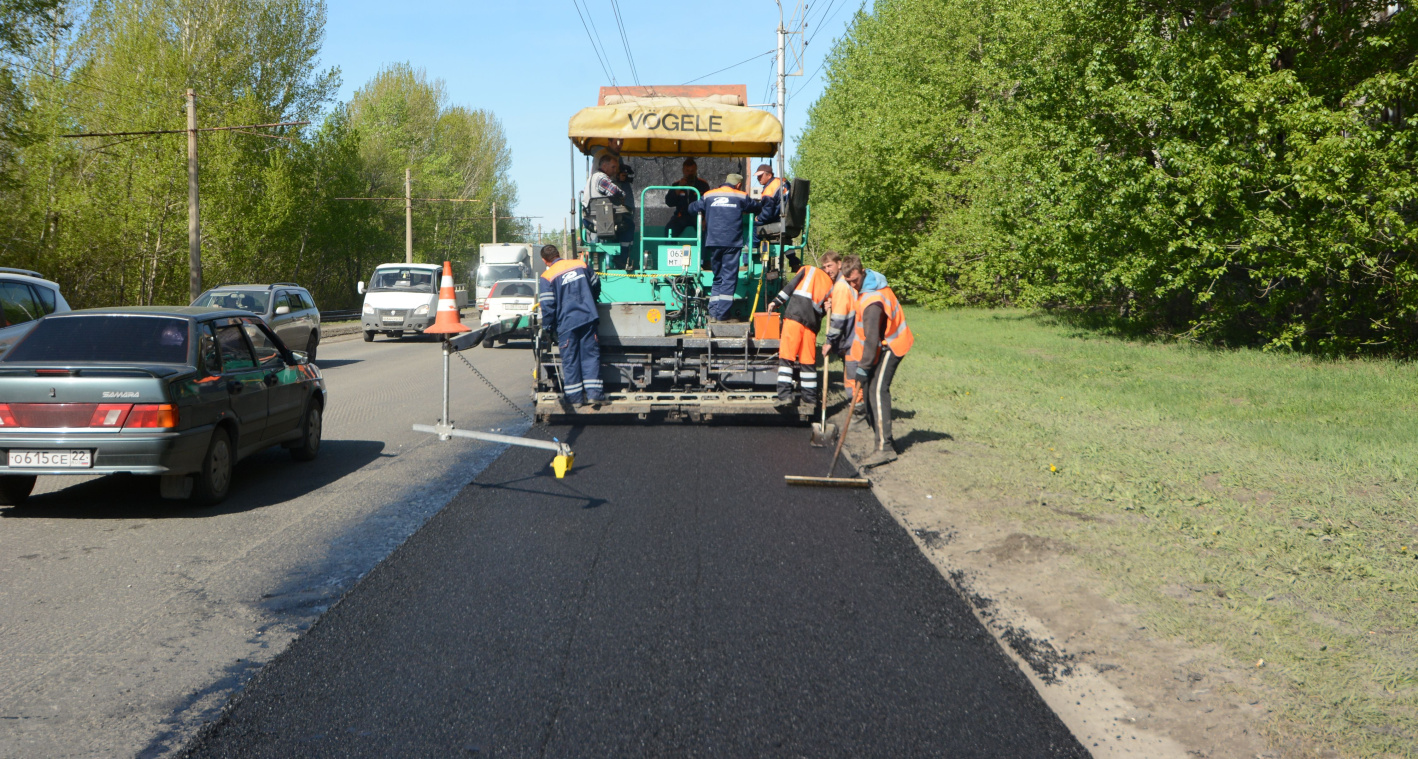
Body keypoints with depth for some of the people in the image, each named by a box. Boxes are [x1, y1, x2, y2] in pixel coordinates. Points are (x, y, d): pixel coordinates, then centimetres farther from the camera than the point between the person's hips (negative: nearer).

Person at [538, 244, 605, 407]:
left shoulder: (547, 277, -5)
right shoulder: (581, 264, 8)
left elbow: (547, 306, -8)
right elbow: (596, 286, 19)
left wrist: (547, 327, 6)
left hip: (566, 323, -3)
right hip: (588, 318, 3)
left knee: (570, 359, 5)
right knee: (590, 354, 7)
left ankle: (575, 396, 8)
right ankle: (594, 392, 1)